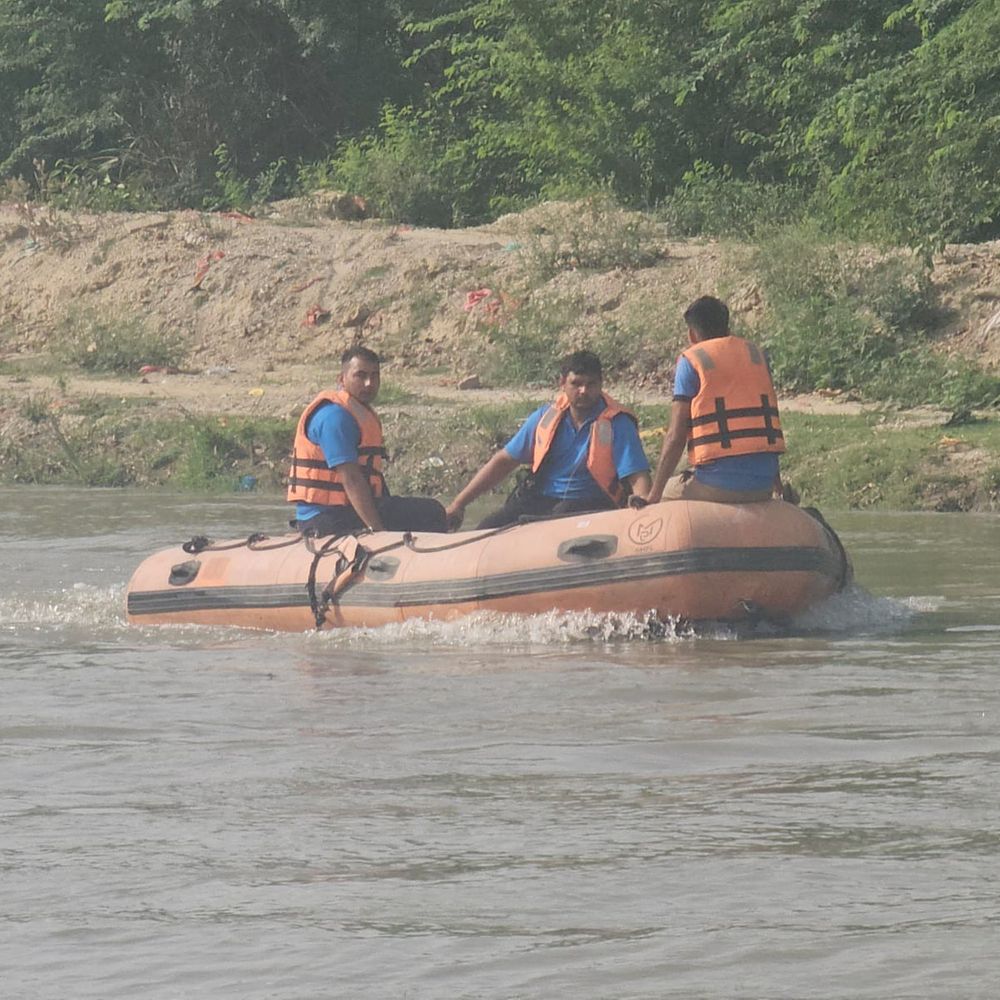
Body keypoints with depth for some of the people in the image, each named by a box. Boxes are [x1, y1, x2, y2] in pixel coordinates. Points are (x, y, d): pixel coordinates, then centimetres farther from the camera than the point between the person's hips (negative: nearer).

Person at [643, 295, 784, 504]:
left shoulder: (691, 361, 1)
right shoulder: (757, 355, 16)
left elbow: (676, 435, -5)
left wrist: (655, 494, -3)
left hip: (718, 483, -5)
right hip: (762, 486, 5)